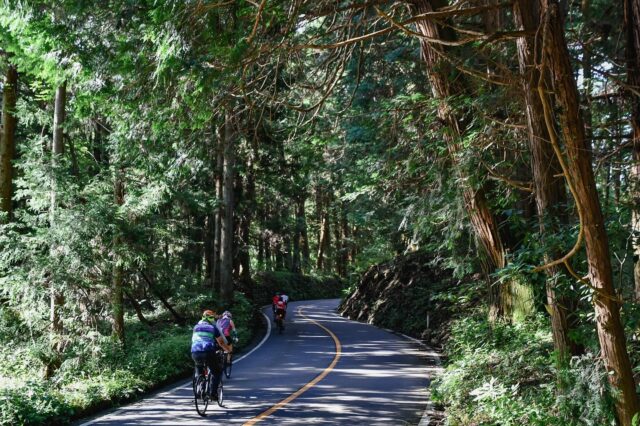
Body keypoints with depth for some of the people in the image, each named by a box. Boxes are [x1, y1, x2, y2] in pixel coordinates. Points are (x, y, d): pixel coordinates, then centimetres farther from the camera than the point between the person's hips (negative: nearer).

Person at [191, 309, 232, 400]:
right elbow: (221, 342, 16)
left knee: (198, 367, 35)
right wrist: (228, 349, 34)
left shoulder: (196, 327, 23)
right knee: (218, 372, 16)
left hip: (195, 353, 4)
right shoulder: (213, 328, 12)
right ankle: (213, 392, 4)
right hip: (208, 352, -4)